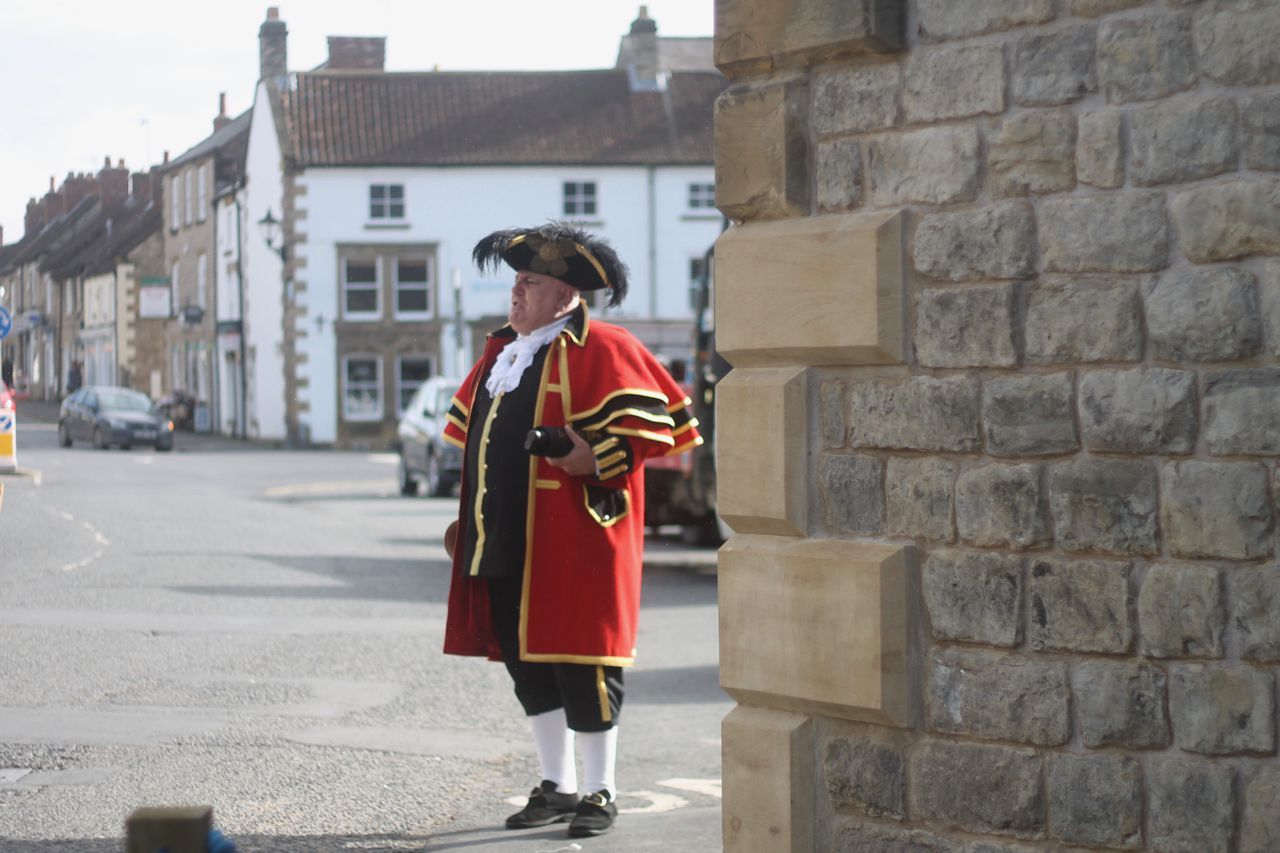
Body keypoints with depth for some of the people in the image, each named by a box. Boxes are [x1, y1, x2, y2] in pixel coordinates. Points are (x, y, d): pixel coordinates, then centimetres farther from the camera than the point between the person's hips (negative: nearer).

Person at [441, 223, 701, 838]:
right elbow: (477, 433, 28)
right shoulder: (501, 352, 17)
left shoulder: (602, 349, -7)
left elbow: (654, 418, -12)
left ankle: (599, 794, 6)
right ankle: (556, 787, 23)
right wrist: (471, 519, 22)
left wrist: (597, 456, -23)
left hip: (570, 545, -8)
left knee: (580, 663, -4)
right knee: (526, 662, 12)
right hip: (503, 545, 8)